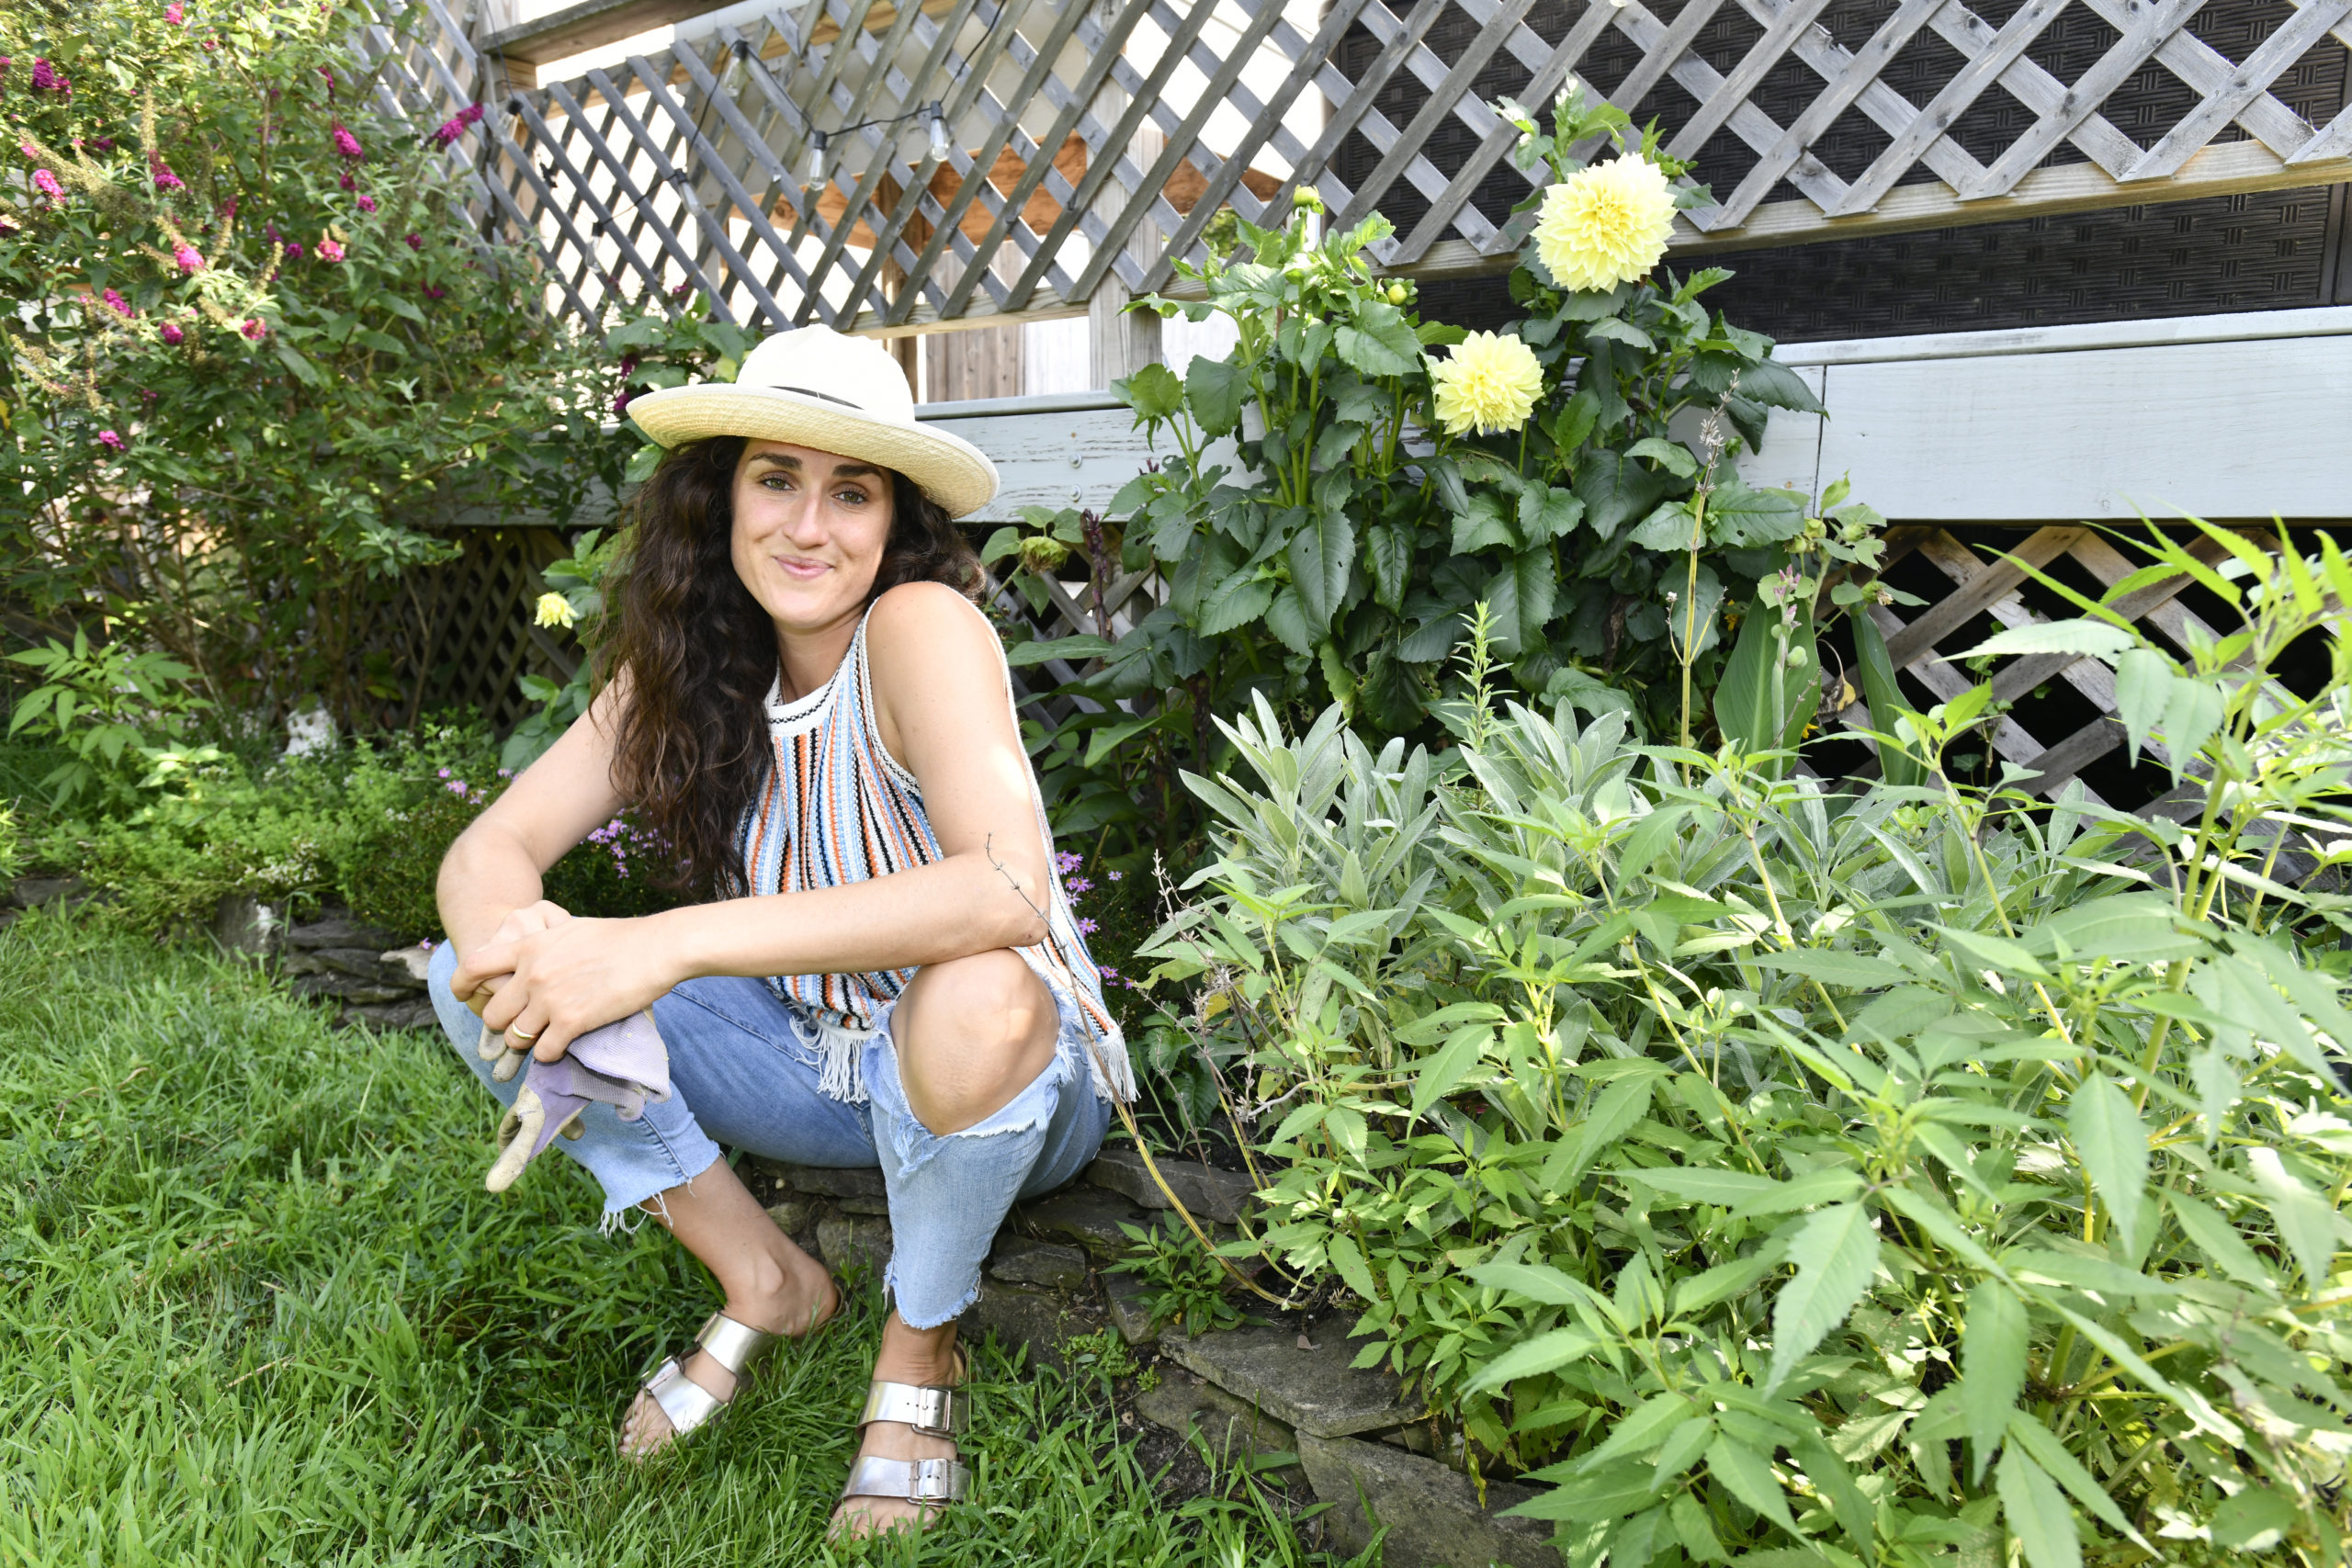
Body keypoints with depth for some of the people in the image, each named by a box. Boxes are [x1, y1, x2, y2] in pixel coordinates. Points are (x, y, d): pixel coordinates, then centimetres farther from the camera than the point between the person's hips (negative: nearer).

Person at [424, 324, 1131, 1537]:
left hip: (1004, 1074, -5)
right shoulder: (690, 662, -5)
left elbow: (1009, 884, -39)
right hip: (811, 1065, 5)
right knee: (468, 980, -8)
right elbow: (491, 846, -7)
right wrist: (507, 937, -33)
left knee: (975, 997, -40)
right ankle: (765, 1283, 4)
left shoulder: (920, 625, -23)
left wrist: (667, 944, -43)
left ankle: (919, 1349, -8)